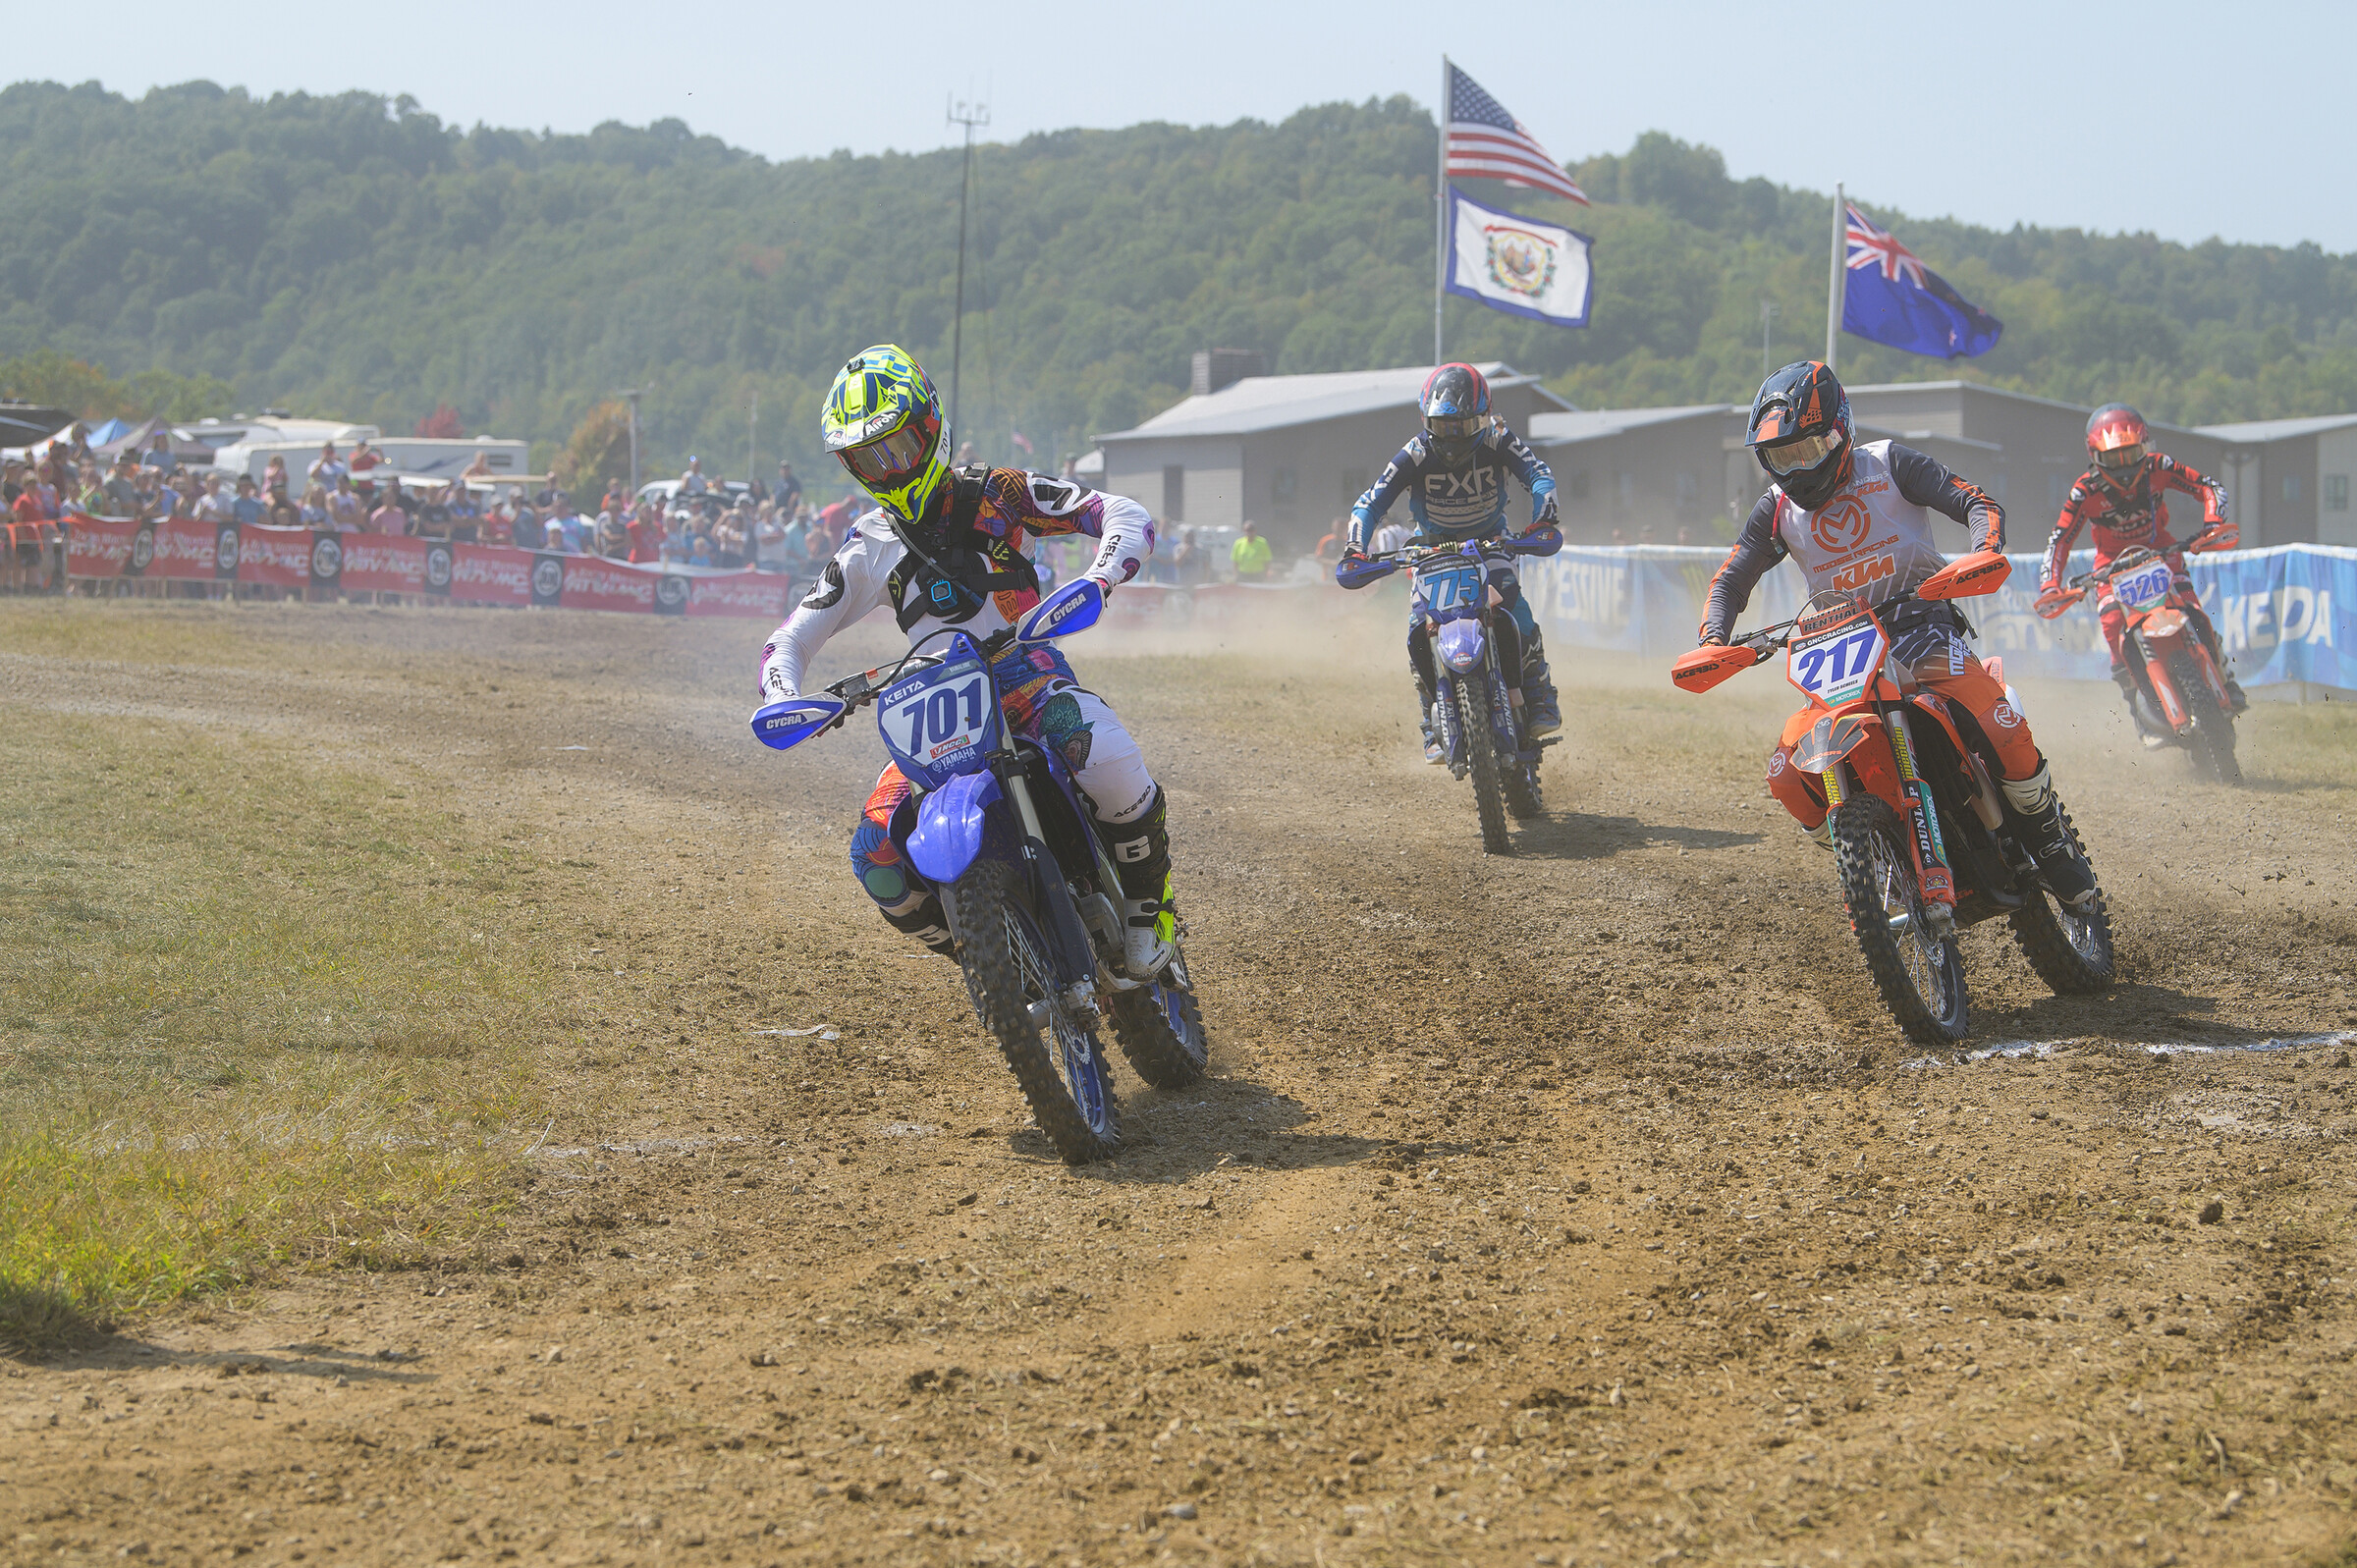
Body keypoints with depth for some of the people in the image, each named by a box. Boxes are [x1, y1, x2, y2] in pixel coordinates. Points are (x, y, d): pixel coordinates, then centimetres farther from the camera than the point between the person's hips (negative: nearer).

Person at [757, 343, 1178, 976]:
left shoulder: (994, 494, 0)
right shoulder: (868, 549, 9)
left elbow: (1127, 515, -5)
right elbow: (791, 641, 12)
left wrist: (1098, 580, -26)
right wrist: (784, 702, -11)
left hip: (1031, 676, -3)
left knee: (1102, 753, -38)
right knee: (876, 854, -19)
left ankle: (1148, 901, -12)